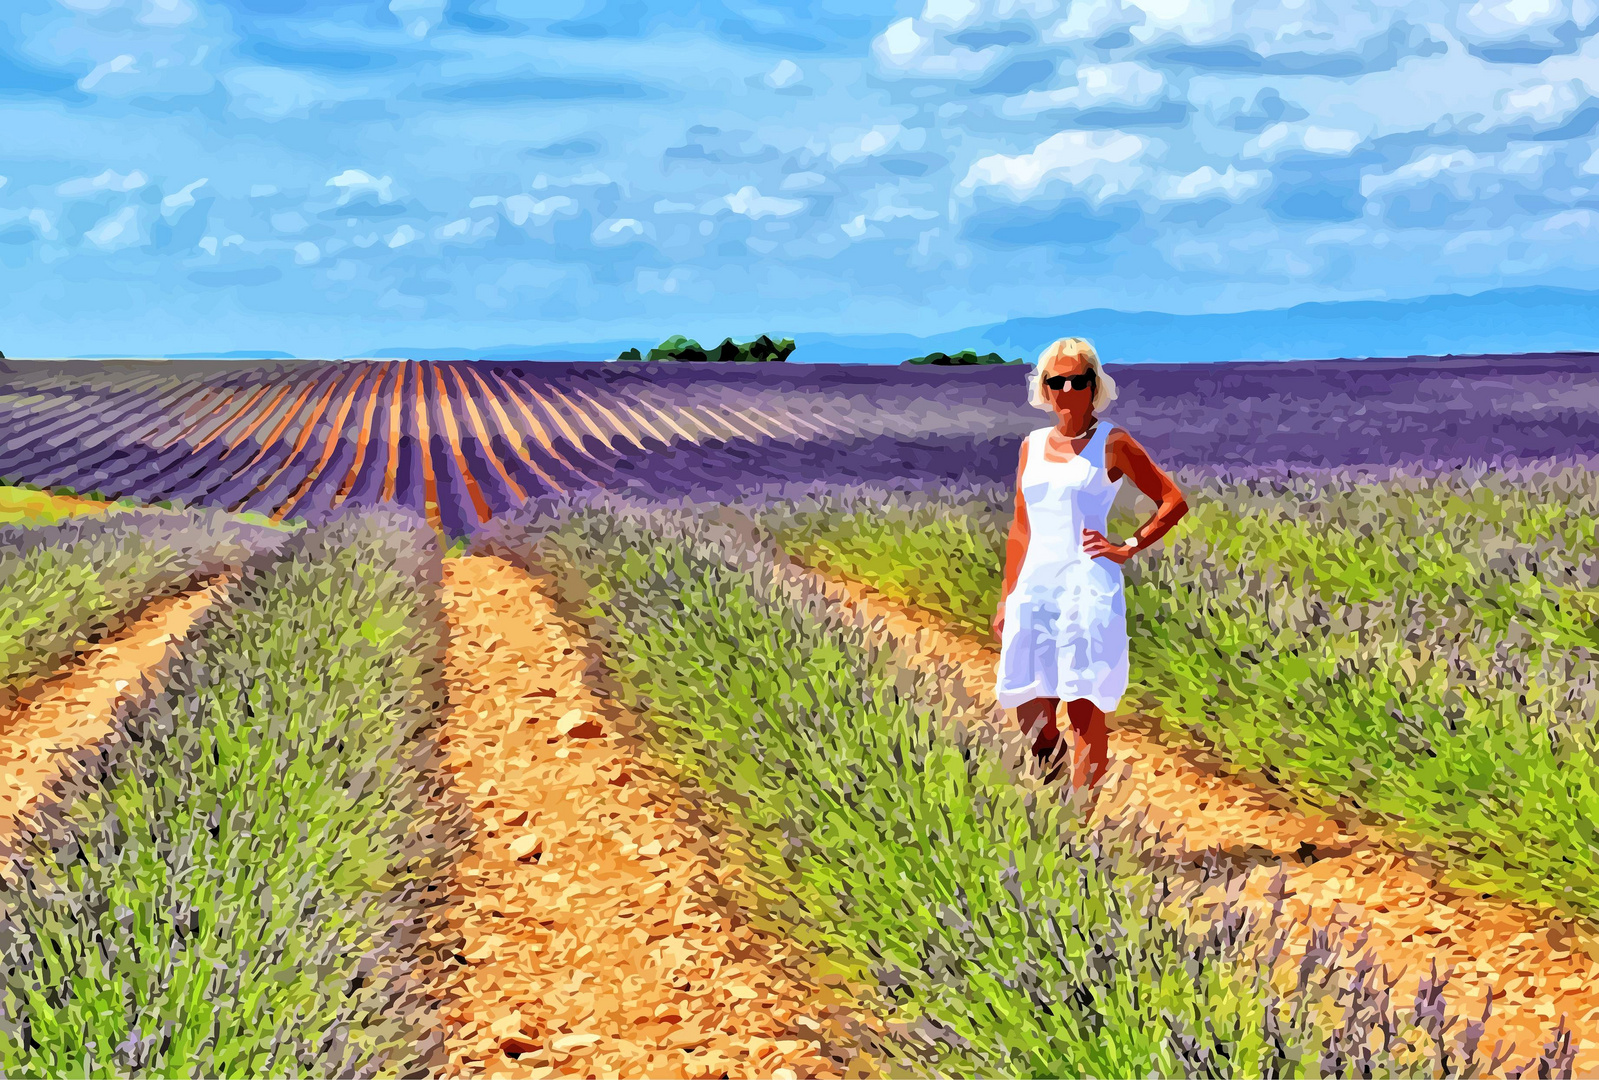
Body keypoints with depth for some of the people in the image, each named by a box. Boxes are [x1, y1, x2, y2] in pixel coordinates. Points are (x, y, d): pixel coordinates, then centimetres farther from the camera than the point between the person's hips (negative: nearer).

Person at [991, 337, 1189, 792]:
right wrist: (1006, 599, 16)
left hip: (1088, 588, -5)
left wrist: (1128, 548, -4)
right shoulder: (1032, 445, 14)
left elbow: (1174, 501, 3)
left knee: (1084, 708, -7)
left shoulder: (1112, 443, 0)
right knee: (1030, 711, 5)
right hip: (1034, 586, 5)